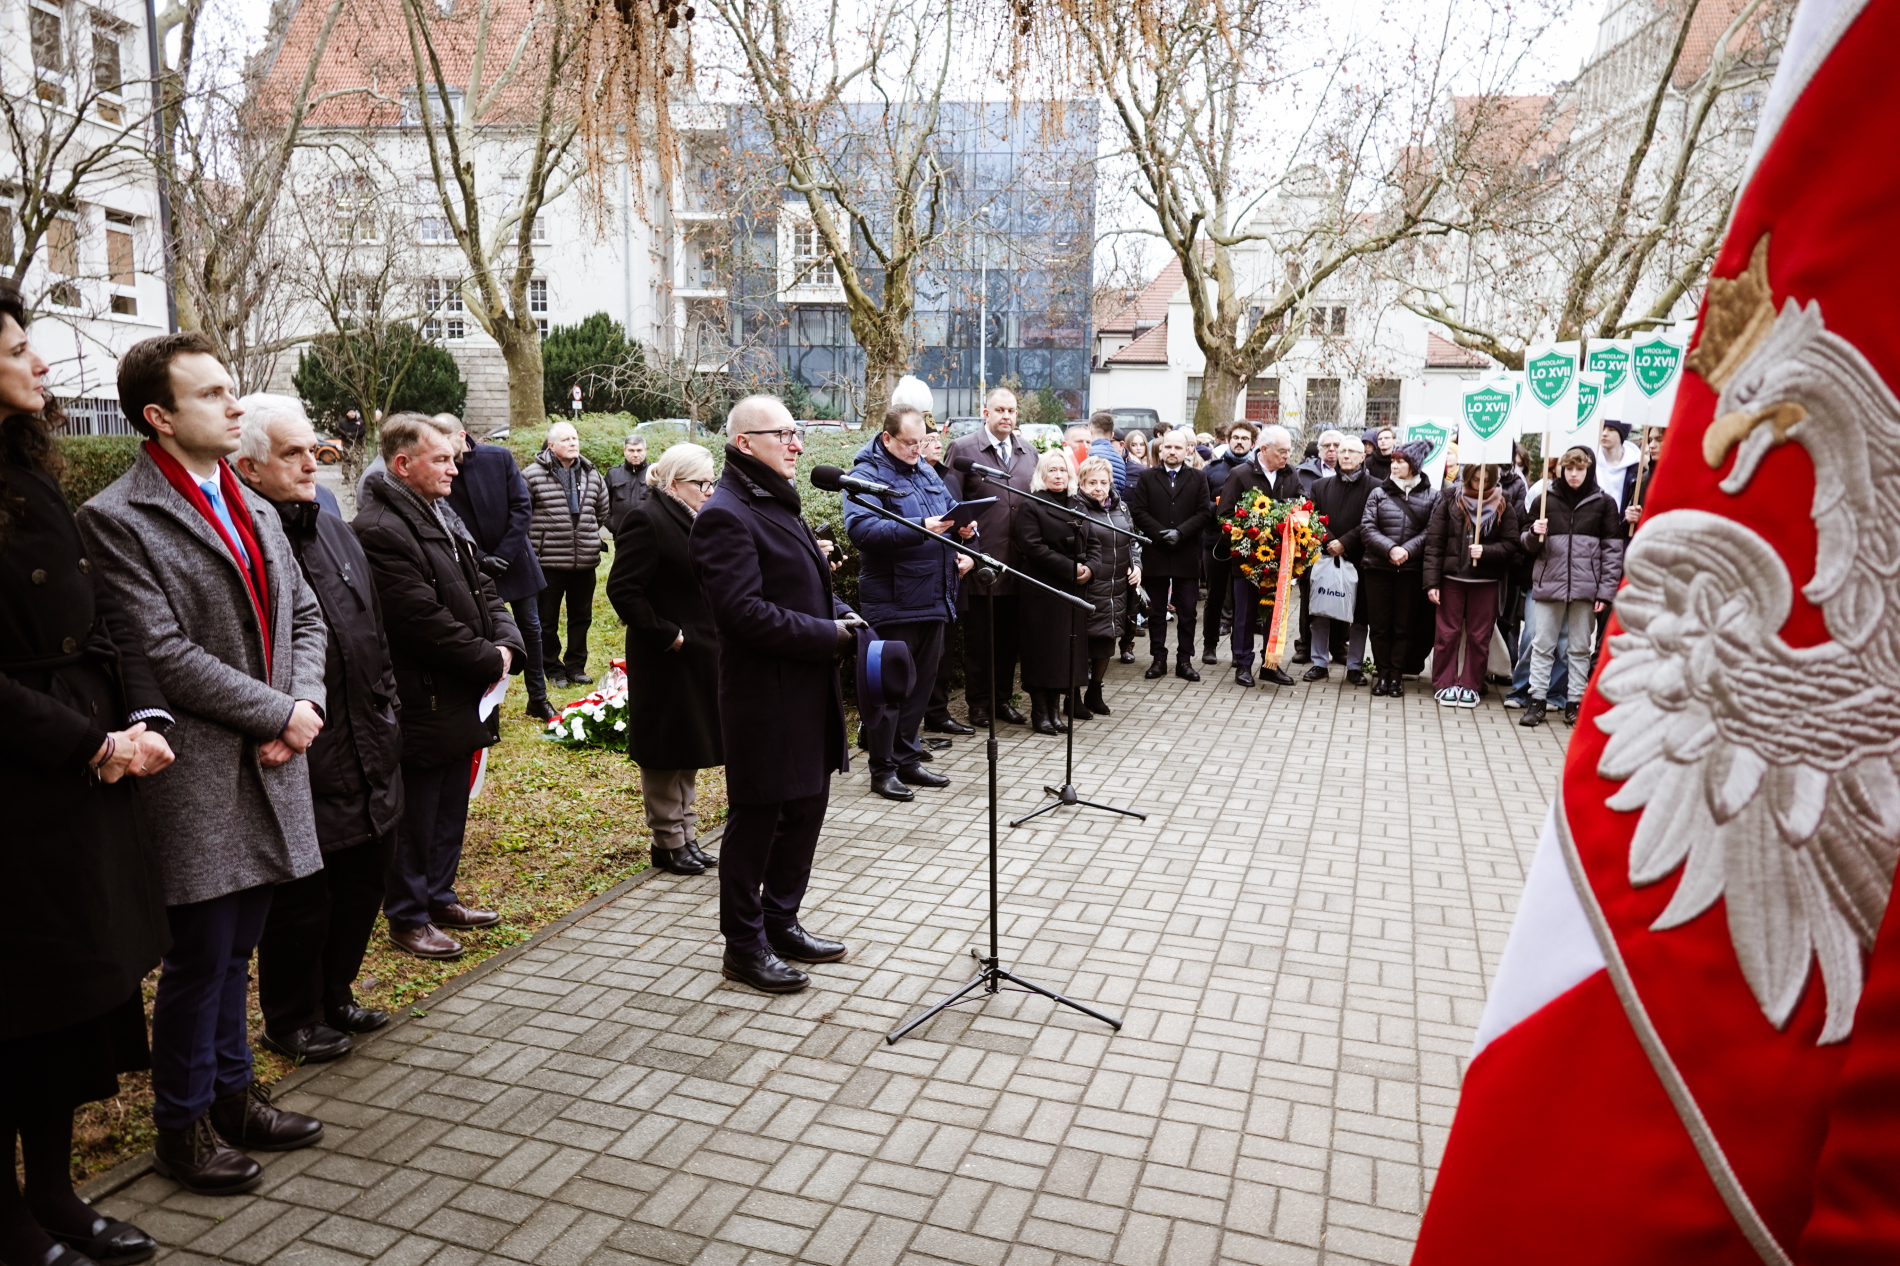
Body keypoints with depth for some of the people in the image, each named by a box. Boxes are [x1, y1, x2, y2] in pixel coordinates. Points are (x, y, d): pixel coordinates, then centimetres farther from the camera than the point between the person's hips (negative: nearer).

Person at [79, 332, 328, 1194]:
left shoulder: (253, 508, 13)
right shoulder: (116, 520, -11)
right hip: (198, 782, -7)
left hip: (268, 769, 7)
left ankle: (231, 1092, 34)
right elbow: (164, 653, -18)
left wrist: (303, 707, -3)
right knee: (199, 959, 6)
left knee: (235, 950, 19)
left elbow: (305, 615, 14)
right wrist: (278, 713, -14)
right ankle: (183, 1127, 24)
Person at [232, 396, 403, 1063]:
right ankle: (290, 1021, 29)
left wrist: (385, 711, 17)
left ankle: (335, 997, 39)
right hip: (299, 767, -8)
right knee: (301, 901, 8)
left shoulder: (337, 532, 12)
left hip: (366, 759, 8)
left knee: (363, 883, 19)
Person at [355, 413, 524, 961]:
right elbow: (425, 621, -24)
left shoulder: (444, 519, 12)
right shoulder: (380, 530, -20)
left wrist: (505, 643, -3)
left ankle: (439, 896, 36)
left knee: (451, 809, 21)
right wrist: (489, 661, -15)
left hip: (460, 701, 9)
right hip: (421, 705, -9)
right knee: (414, 818, 6)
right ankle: (407, 918, 22)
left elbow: (482, 588, 14)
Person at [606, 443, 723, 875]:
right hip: (664, 660, -9)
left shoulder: (696, 520, 12)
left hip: (698, 657, 9)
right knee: (665, 753, 3)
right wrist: (667, 635, -20)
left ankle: (686, 836, 29)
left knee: (688, 750, 17)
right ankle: (668, 843, 16)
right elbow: (623, 590, -20)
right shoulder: (646, 519, -15)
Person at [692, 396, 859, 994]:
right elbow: (745, 611, -24)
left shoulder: (778, 503, 16)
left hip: (807, 691, 10)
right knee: (756, 819, 2)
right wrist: (827, 634, -19)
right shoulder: (726, 515, -16)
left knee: (806, 807, 17)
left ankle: (781, 923, 33)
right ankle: (744, 946, 17)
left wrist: (841, 612, 5)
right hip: (765, 695, -10)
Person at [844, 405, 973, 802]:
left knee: (922, 682, 15)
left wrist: (965, 526, 4)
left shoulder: (925, 471, 16)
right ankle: (883, 769, 10)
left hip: (934, 598, 8)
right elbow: (861, 527, -26)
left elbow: (951, 507, 28)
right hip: (894, 601, -8)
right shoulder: (868, 474, -10)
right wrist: (921, 528, -31)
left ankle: (907, 758, 28)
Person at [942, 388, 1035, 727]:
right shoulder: (963, 448, -3)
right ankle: (978, 703, 16)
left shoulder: (1028, 451, 13)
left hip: (1016, 563, 5)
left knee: (1008, 635, 13)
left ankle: (1002, 698, 25)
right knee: (977, 637, 5)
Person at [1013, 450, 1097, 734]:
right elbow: (1034, 547, -14)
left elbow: (1093, 543, 15)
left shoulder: (1076, 507, 17)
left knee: (1067, 650, 6)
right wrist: (1070, 568, -17)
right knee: (1043, 649, -2)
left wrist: (1089, 567, -5)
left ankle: (1055, 710, 15)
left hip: (1074, 590, 6)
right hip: (1043, 590, -6)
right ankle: (1039, 713, 6)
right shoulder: (1031, 507, -4)